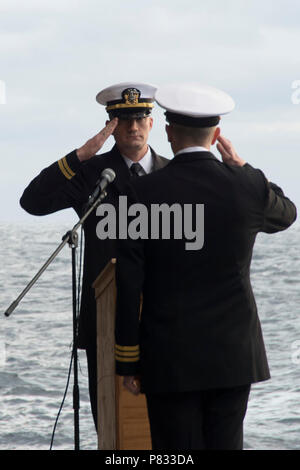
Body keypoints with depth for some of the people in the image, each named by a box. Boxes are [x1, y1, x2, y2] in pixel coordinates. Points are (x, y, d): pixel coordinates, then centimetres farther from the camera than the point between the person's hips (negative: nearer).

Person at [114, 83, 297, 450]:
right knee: (226, 444, 7)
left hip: (169, 360, -2)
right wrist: (240, 167, 21)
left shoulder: (142, 194, -8)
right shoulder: (247, 186, -4)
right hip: (233, 355, 2)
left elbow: (129, 288, -7)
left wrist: (127, 363, 0)